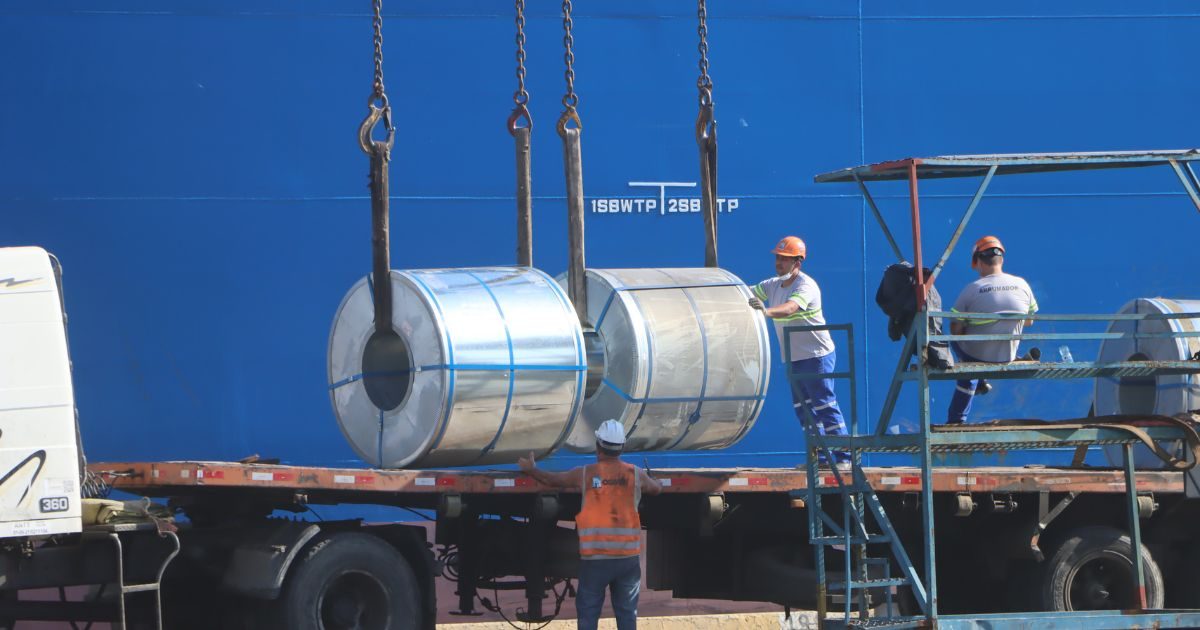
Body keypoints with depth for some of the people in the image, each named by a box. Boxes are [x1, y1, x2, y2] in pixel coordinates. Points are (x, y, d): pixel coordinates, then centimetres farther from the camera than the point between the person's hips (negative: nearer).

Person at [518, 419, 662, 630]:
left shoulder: (585, 474, -3)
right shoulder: (636, 475, 1)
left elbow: (551, 479, 12)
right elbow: (656, 488, 21)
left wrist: (530, 469, 32)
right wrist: (649, 477, 45)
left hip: (595, 558, -2)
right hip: (628, 557, 2)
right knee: (627, 612, 8)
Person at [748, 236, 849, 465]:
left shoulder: (806, 286, -19)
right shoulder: (774, 284, 9)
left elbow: (789, 309, -37)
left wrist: (767, 311, -55)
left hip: (817, 356, -9)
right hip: (793, 359, 9)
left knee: (824, 406, -8)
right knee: (803, 408, 11)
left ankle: (843, 457, -4)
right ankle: (819, 457, 18)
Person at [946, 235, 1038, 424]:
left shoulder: (971, 290, -21)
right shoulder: (1022, 285, -9)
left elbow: (956, 330, -13)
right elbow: (1029, 322, 7)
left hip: (976, 356, -4)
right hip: (1008, 357, 4)